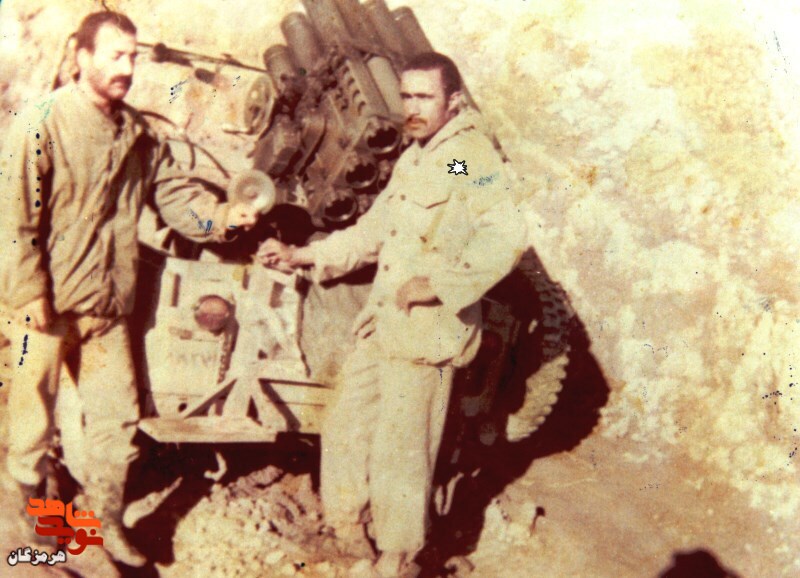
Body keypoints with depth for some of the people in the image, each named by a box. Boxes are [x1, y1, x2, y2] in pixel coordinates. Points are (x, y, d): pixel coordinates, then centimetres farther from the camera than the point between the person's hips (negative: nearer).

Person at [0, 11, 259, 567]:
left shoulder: (137, 131, 5)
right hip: (48, 302, -5)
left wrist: (222, 215, -11)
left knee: (119, 416, 10)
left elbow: (173, 190, 6)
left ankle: (107, 522, 27)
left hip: (106, 302, 5)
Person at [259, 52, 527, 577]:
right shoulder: (412, 159, 17)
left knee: (400, 453, 3)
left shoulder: (471, 154, -13)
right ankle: (346, 526, 37)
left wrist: (438, 285, -27)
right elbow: (372, 232, 24)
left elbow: (506, 237, -27)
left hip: (425, 333, -9)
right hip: (381, 323, 9)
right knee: (346, 428, 17)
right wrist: (301, 255, 17)